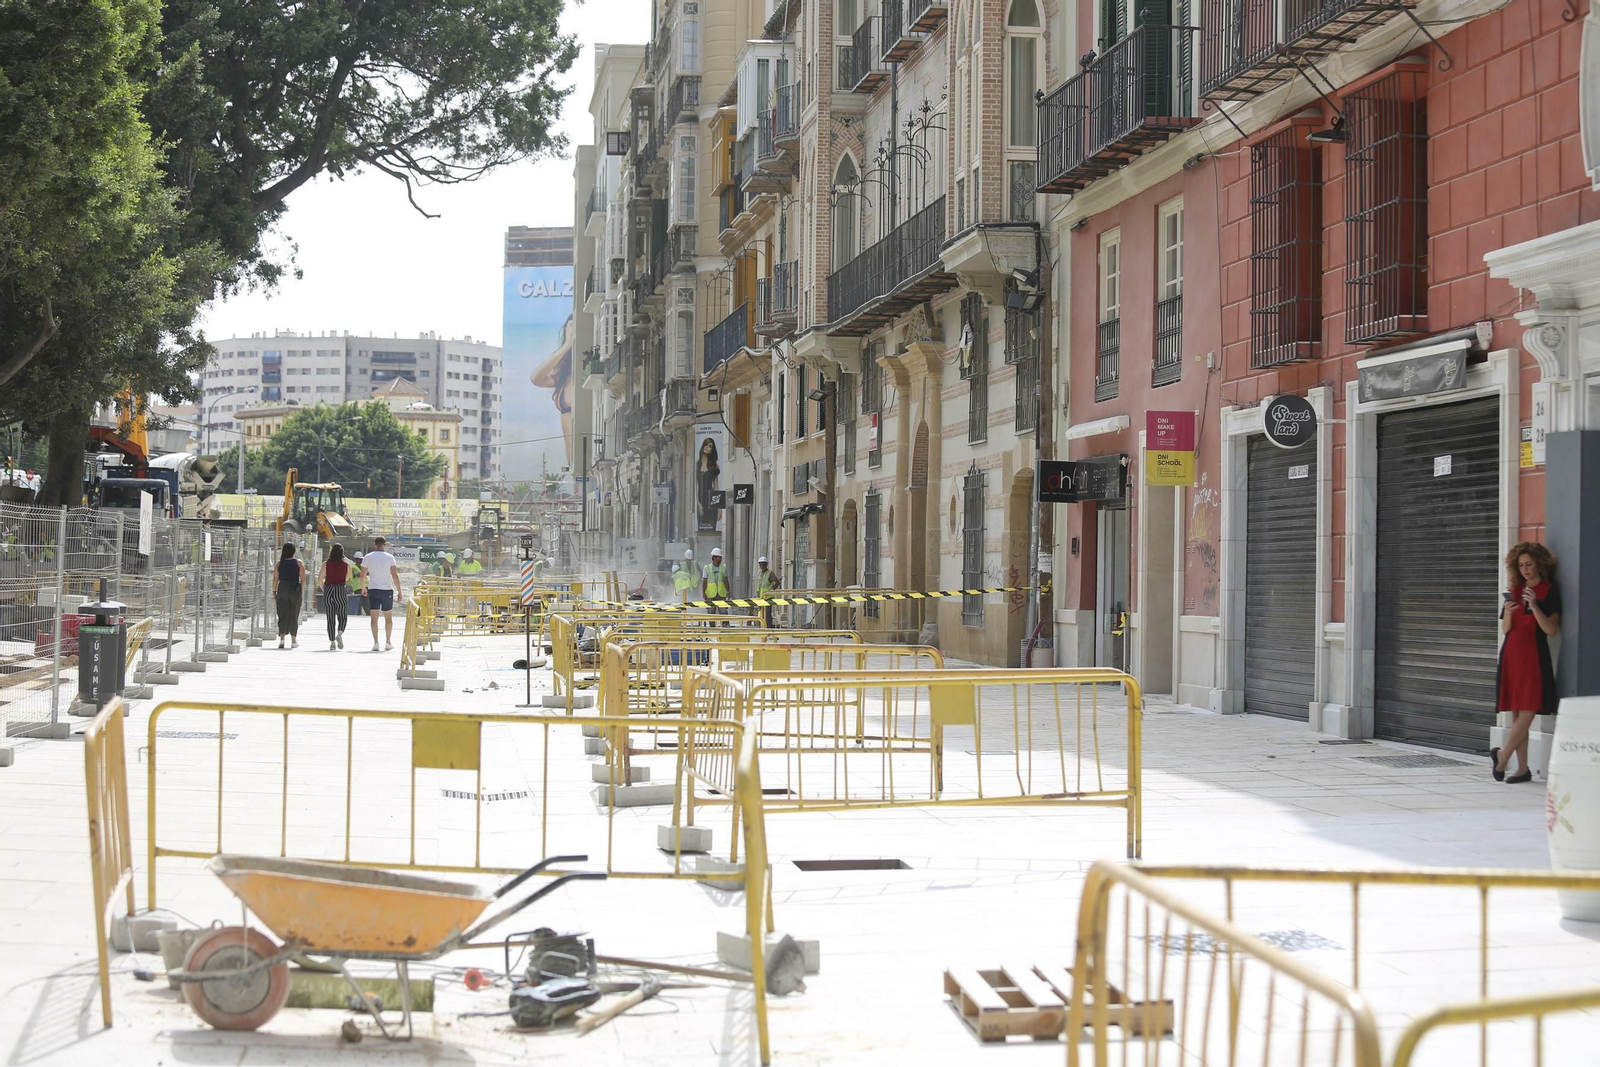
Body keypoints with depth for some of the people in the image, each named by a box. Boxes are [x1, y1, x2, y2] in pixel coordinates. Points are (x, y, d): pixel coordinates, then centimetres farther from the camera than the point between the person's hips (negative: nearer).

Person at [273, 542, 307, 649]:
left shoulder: (279, 563, 2)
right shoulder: (299, 563, -1)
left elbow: (275, 579, 0)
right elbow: (303, 580, -5)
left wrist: (274, 592, 6)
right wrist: (301, 589, 7)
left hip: (282, 589, 1)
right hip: (295, 590, -1)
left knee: (282, 615, 2)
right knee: (294, 615, 8)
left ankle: (282, 638, -14)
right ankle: (293, 641, 13)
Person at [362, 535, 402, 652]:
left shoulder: (368, 557, 2)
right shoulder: (389, 558, -2)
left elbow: (363, 574, 7)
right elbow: (394, 575, -7)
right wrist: (399, 591, -3)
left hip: (373, 589, 0)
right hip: (387, 590, 0)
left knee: (374, 618, -1)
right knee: (388, 618, 11)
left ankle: (375, 642, -11)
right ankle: (388, 642, 14)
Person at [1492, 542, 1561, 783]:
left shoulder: (1549, 592, -1)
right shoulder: (1515, 590, 14)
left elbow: (1551, 630, -8)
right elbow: (1505, 629, 14)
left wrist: (1534, 606, -19)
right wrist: (1508, 612, -6)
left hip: (1533, 655, -5)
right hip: (1511, 654, 5)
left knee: (1527, 713, -12)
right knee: (1517, 714, 4)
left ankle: (1502, 756, -3)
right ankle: (1523, 769, 6)